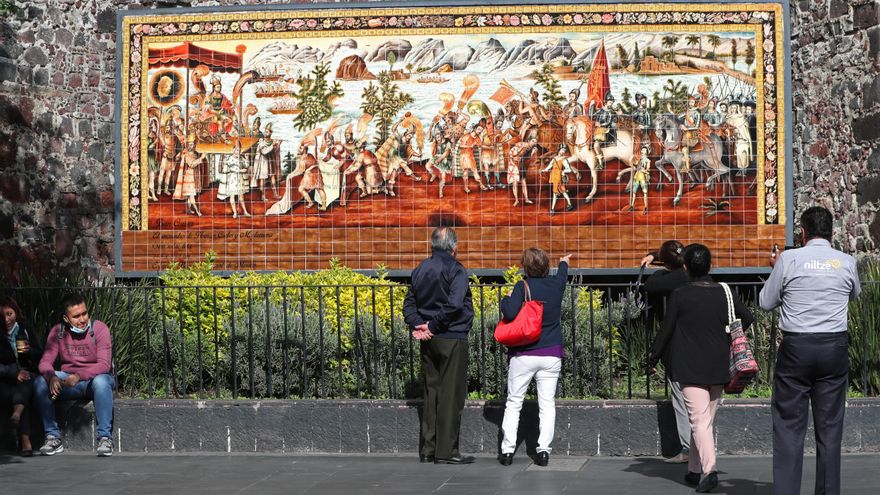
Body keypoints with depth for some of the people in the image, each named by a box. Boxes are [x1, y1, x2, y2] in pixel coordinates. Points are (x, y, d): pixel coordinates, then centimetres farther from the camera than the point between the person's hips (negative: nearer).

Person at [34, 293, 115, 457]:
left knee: (101, 381, -38)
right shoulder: (57, 332, -2)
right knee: (40, 383, -22)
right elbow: (45, 362, -7)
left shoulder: (100, 329, -12)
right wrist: (51, 377, -31)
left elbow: (104, 365, -20)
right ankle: (53, 438, -16)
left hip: (94, 378, -3)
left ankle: (105, 437, -32)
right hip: (67, 380, 3)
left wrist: (79, 376, -36)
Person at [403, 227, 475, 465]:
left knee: (431, 392, 13)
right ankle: (446, 451, -1)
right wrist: (433, 325, -14)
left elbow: (409, 303, 8)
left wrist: (417, 325, -4)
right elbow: (455, 304, -23)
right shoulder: (455, 269, -12)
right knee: (451, 394, -2)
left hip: (428, 340, 7)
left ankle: (428, 449, 15)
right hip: (452, 339, -7)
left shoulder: (420, 270, 10)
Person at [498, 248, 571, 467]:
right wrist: (564, 262, 49)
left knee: (513, 403, 5)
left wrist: (505, 300, 1)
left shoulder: (523, 287, -9)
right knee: (547, 404, 4)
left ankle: (507, 450, 4)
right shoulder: (556, 285, 3)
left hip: (523, 355, -2)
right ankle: (544, 451, -1)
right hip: (551, 355, 2)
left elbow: (510, 313, -20)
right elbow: (562, 275, 28)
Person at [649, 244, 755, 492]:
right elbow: (747, 318, 8)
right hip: (718, 368, 4)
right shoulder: (724, 293, 3)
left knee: (699, 421, -8)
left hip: (690, 368, -4)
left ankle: (709, 469, -23)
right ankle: (695, 470, 25)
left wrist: (654, 357, 8)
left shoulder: (679, 295, -9)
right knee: (707, 420, 15)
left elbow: (666, 330, -5)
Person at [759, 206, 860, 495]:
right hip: (835, 348, 2)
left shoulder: (789, 259, -4)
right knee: (830, 427, 8)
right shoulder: (846, 262, 3)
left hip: (796, 348, -2)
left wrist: (776, 270, 19)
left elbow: (765, 303, 5)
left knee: (789, 426, 1)